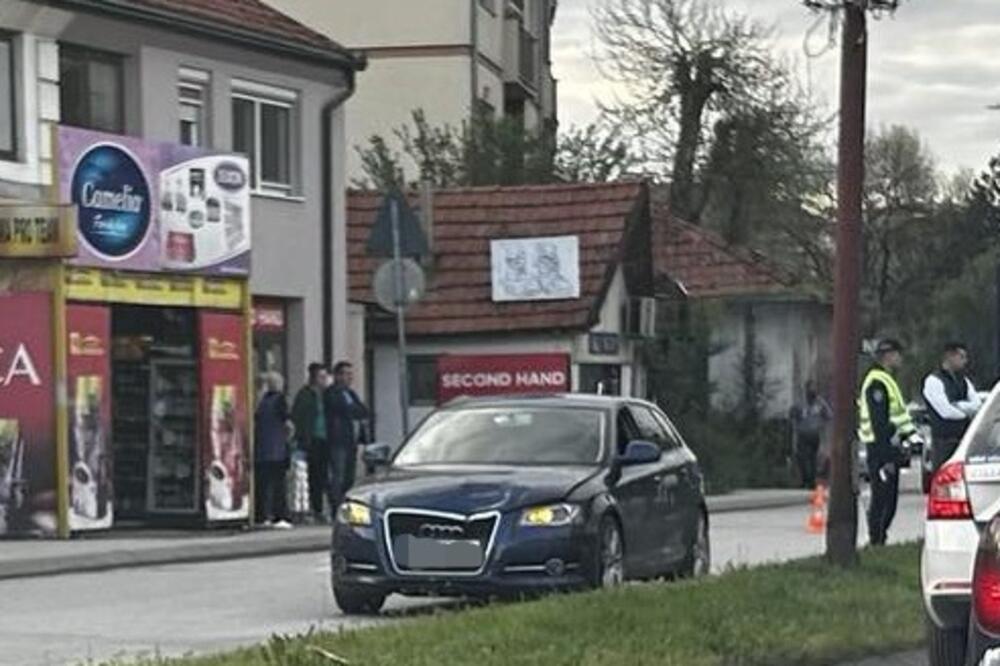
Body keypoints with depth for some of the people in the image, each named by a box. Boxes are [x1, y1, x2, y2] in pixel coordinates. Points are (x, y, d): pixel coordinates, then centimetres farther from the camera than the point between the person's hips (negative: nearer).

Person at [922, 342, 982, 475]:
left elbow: (977, 404, 5)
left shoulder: (964, 381, 15)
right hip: (944, 441, -7)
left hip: (964, 439, 7)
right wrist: (967, 412, 0)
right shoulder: (933, 381, -8)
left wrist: (957, 405, -12)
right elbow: (945, 411, -16)